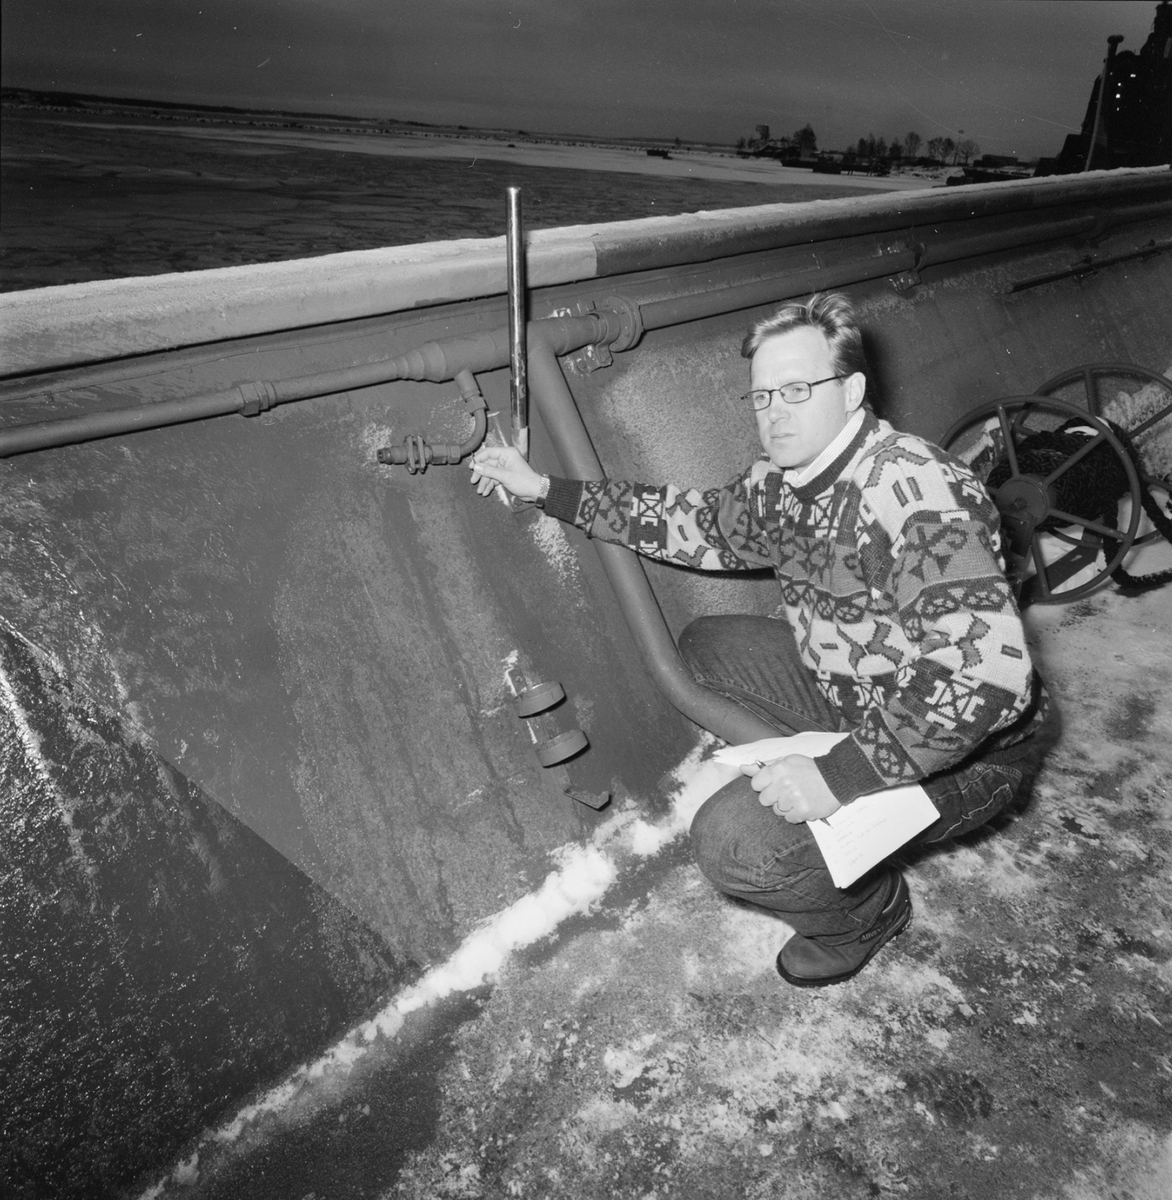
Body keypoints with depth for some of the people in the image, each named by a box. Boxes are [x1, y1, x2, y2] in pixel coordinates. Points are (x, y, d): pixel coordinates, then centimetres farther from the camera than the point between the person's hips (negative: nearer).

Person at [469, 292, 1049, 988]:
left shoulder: (921, 495, -30)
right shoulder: (781, 482, -2)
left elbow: (987, 677, -38)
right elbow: (699, 523, 11)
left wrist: (842, 775, -35)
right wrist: (544, 489, 7)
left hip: (964, 751, -9)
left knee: (734, 841, -24)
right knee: (705, 646, 14)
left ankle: (868, 911, 11)